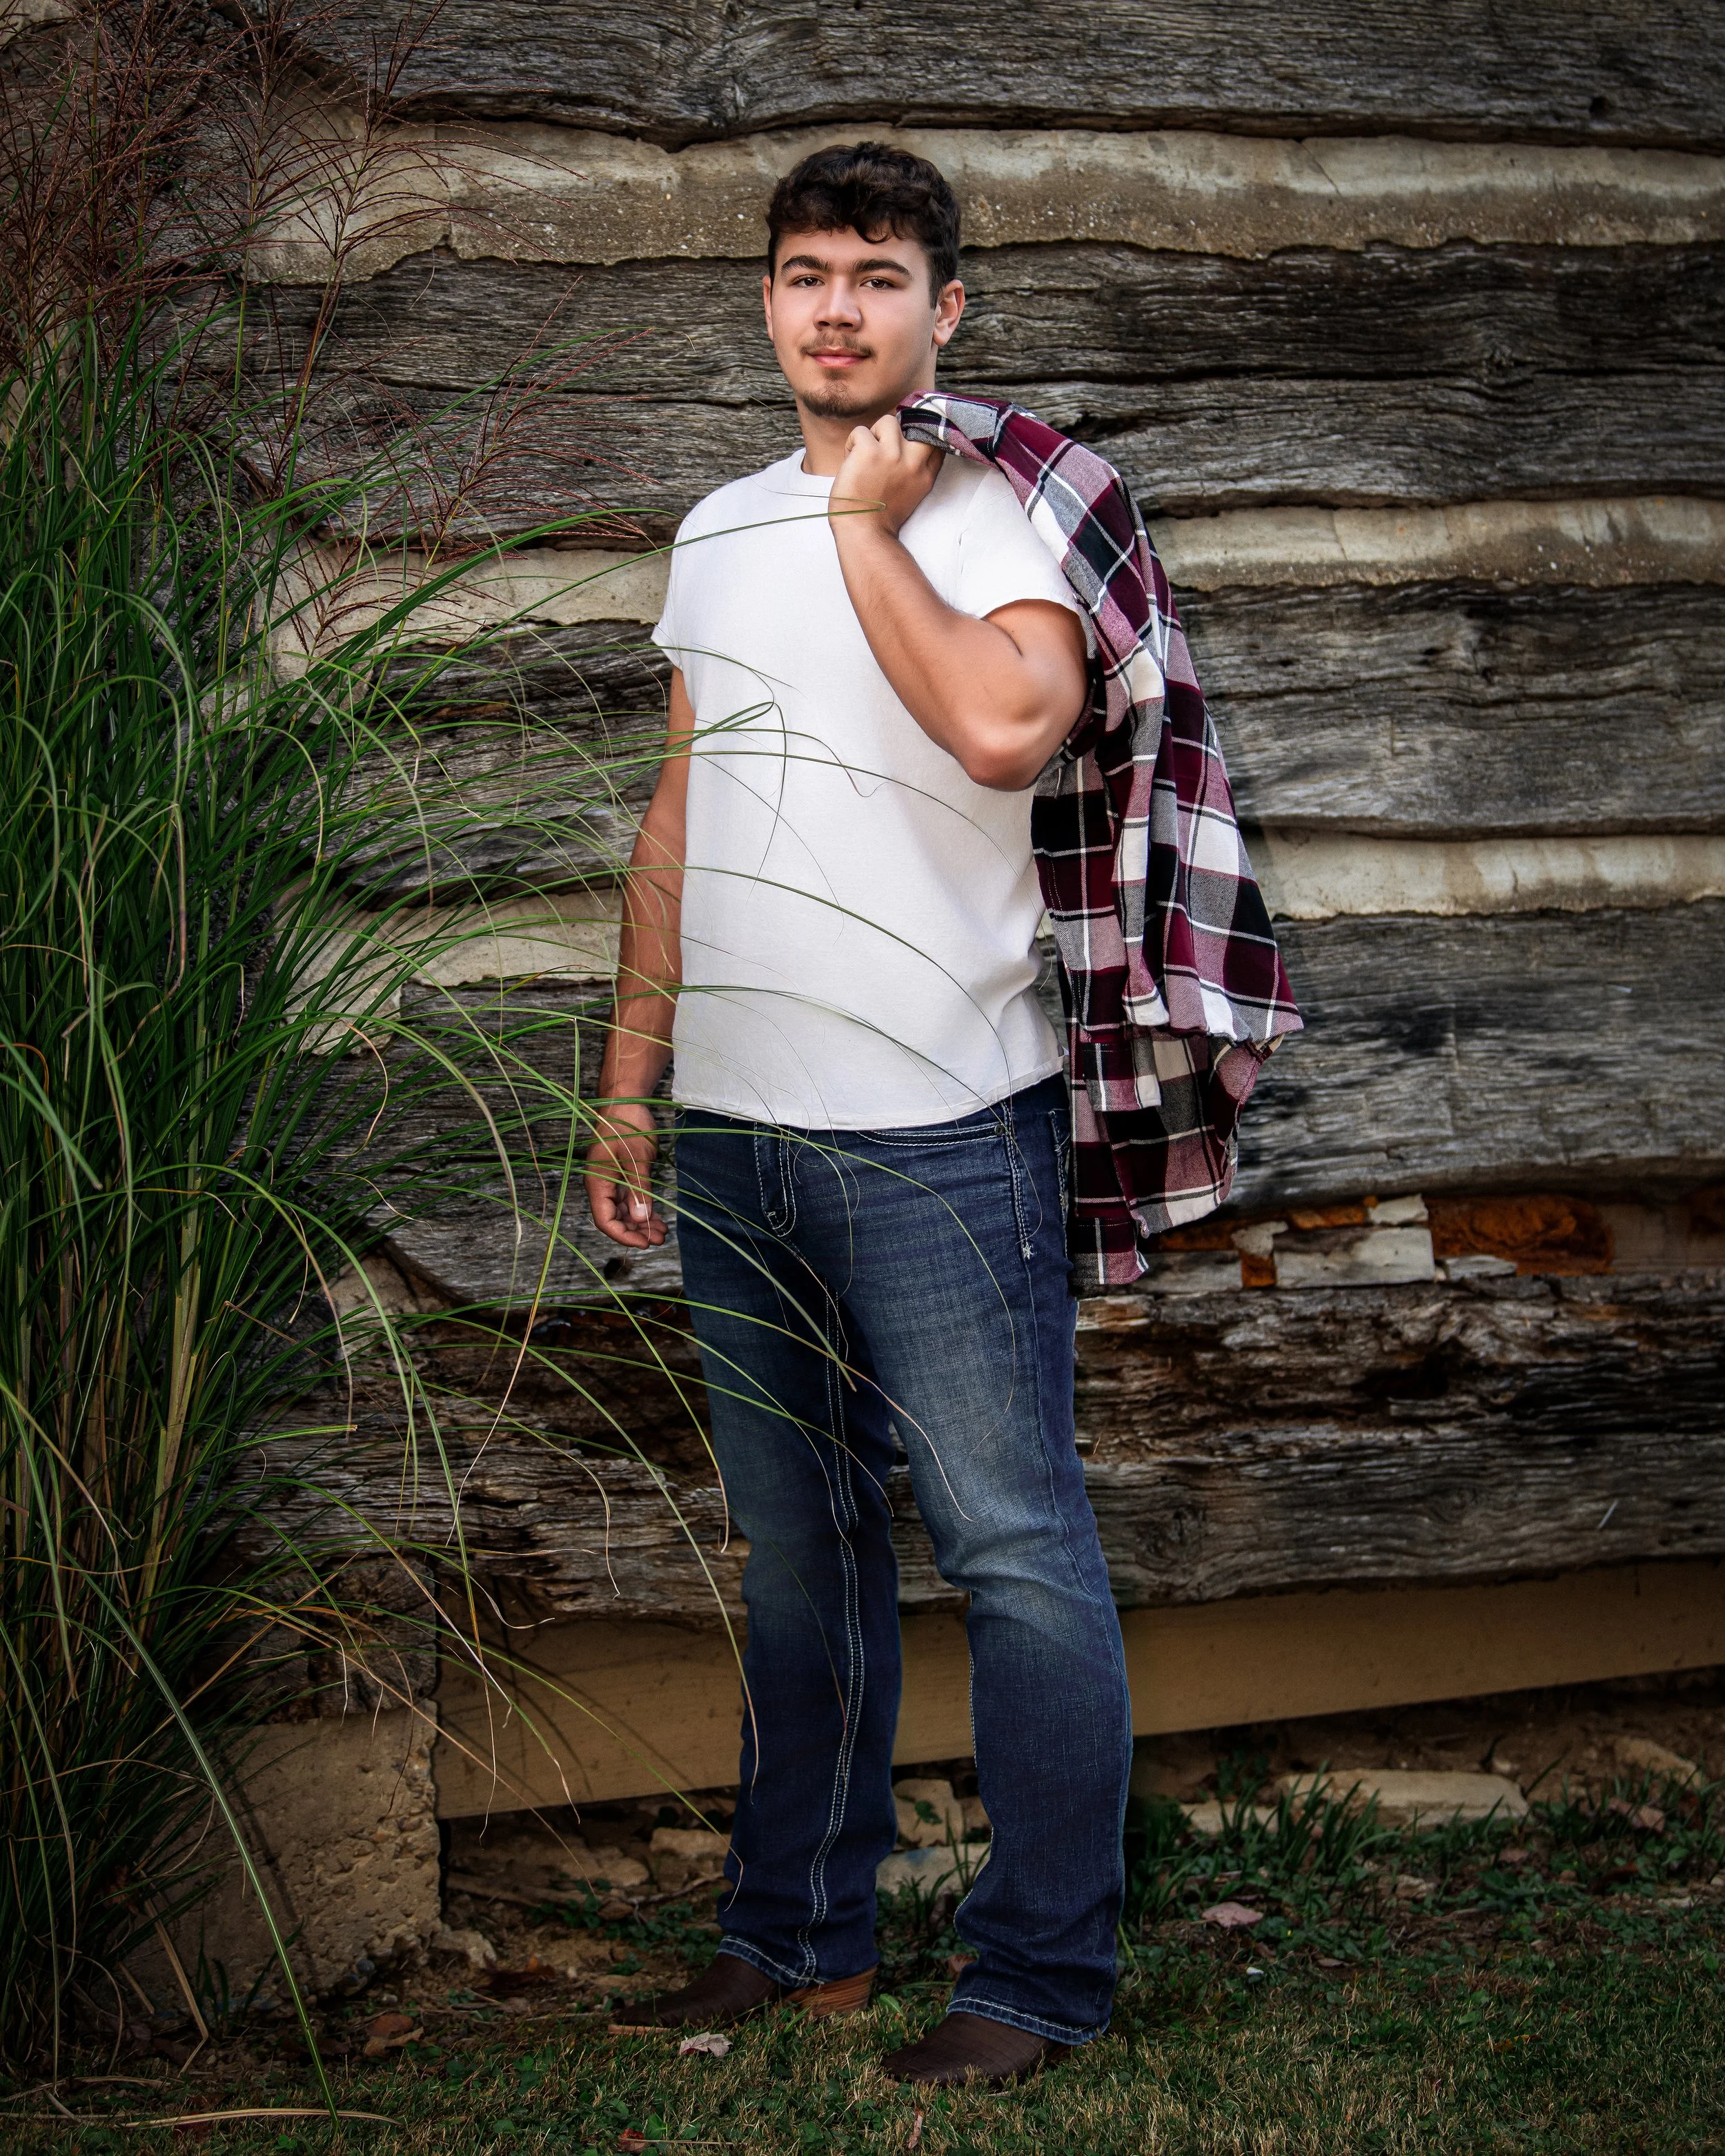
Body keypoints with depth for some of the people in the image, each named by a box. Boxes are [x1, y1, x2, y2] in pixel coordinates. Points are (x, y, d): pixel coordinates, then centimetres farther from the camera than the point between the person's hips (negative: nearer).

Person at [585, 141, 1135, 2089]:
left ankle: (1041, 1976, 9)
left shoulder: (1003, 514, -5)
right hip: (732, 1127, 6)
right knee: (795, 1552, 15)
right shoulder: (716, 532, 15)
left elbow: (1003, 725, -26)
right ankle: (797, 1935, 26)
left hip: (935, 1127, -6)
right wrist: (630, 1080, 16)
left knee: (1012, 1547, -2)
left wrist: (870, 525, -13)